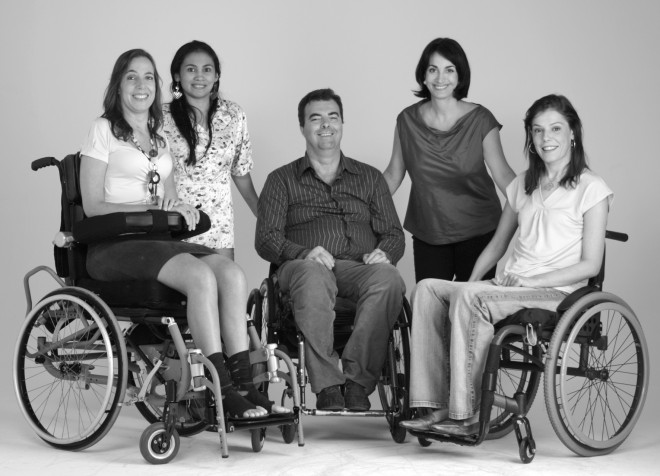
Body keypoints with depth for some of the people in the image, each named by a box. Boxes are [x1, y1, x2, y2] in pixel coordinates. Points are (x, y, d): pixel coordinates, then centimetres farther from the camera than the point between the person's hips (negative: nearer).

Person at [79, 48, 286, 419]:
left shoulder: (161, 136, 23)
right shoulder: (104, 131, 3)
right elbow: (93, 206, -4)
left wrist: (180, 208, 2)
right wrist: (151, 207, -12)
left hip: (158, 241, 6)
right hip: (114, 245, -6)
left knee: (232, 274, -23)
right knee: (199, 275, -32)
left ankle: (244, 383, -27)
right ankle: (223, 392, -32)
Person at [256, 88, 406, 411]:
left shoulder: (369, 177, 26)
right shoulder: (282, 180, 20)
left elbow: (394, 235, 18)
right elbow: (266, 239, 7)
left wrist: (382, 253, -8)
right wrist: (305, 252, -15)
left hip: (359, 267, 2)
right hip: (304, 265, -2)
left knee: (388, 279, -35)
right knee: (313, 276, -40)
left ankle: (358, 379, -33)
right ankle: (326, 386, -40)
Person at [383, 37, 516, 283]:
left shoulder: (480, 120, -6)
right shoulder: (408, 120, -1)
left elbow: (502, 173, -4)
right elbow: (393, 174, 8)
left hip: (478, 233, -1)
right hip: (427, 234, 1)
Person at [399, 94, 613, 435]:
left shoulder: (591, 189, 0)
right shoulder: (523, 185, 20)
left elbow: (590, 264, -6)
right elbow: (497, 244, 24)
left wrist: (531, 281, -15)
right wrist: (472, 280, 6)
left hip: (556, 293, -7)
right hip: (508, 286, 7)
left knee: (470, 298, -32)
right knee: (427, 289, -17)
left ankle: (465, 415, -29)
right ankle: (437, 405, -23)